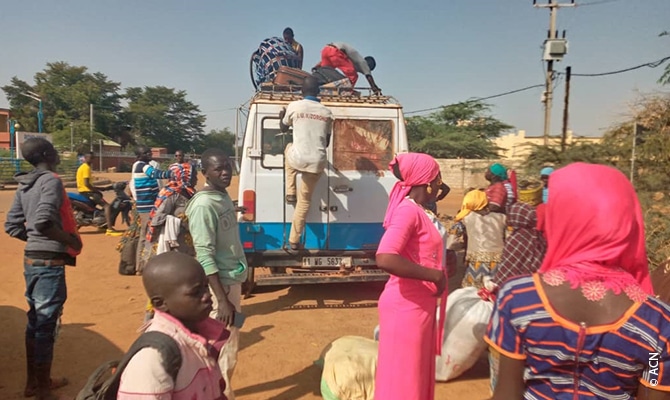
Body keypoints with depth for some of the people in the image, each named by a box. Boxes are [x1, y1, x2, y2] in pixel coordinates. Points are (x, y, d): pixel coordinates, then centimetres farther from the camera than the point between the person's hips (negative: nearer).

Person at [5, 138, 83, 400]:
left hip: (31, 259, 9)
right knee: (46, 325, 1)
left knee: (35, 321, 18)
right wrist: (71, 240, -14)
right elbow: (43, 220, -28)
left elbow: (12, 226, 12)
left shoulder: (25, 185, 11)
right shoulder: (51, 180, -15)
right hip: (50, 262, -9)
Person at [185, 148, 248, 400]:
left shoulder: (224, 196, 7)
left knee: (230, 342, 21)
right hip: (221, 285, -9)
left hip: (234, 280, 9)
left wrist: (235, 287, 19)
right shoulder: (203, 205, -20)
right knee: (225, 347, 3)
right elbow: (205, 257, -23)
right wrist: (222, 300, -25)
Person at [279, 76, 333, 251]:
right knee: (305, 200, 16)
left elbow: (283, 128, 20)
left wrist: (281, 116, 41)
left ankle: (290, 193, 32)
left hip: (297, 159, -2)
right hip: (317, 162, 2)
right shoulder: (327, 112, 10)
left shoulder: (294, 106, 1)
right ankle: (294, 240, 19)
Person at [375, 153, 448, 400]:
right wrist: (434, 275, -26)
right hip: (406, 306, -9)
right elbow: (385, 258, -34)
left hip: (420, 304, 10)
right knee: (402, 378, 5)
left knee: (417, 374, 22)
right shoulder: (408, 210, -20)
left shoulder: (420, 211, 10)